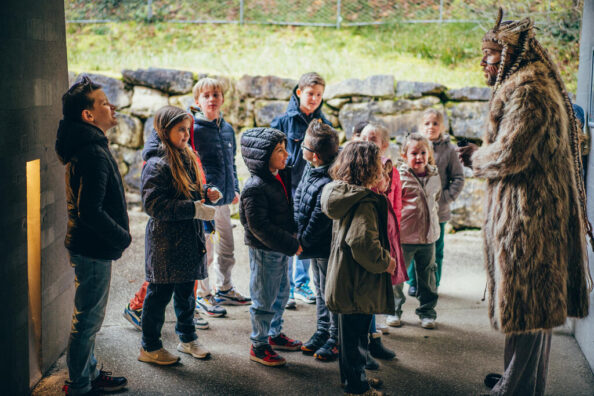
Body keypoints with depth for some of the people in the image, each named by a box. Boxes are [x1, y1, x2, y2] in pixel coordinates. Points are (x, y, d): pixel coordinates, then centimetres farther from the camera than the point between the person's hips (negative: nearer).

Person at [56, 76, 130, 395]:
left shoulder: (87, 146, 9)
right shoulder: (92, 154, -23)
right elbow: (90, 212, -29)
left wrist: (118, 234, 14)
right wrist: (123, 237, -16)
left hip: (89, 246, 10)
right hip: (94, 249, -10)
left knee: (88, 318, 21)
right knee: (88, 319, 2)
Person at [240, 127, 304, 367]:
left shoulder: (281, 178, 6)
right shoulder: (255, 188, -22)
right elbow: (259, 227, -24)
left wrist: (292, 239, 6)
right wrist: (291, 245, -22)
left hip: (282, 248, 9)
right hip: (264, 250, -9)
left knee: (281, 293, 21)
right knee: (264, 300, 3)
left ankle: (274, 334, 39)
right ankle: (259, 346, 17)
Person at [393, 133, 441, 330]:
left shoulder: (434, 176, 7)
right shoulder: (400, 176, -9)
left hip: (428, 235, 4)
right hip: (404, 235, -4)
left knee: (427, 275, 11)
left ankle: (427, 311, 25)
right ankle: (394, 310, 21)